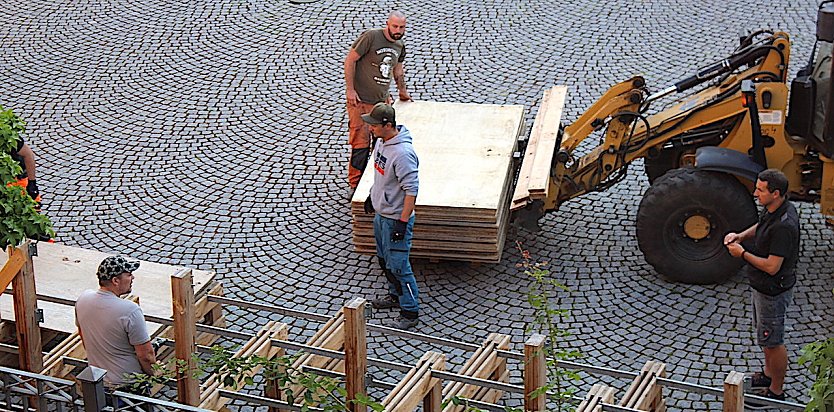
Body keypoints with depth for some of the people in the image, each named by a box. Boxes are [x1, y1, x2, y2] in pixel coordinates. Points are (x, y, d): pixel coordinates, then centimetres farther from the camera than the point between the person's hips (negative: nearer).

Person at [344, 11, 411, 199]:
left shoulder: (400, 46, 8)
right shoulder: (371, 37, -15)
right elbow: (350, 60, -12)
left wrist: (402, 91, 36)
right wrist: (350, 90, -15)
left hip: (383, 100, 7)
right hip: (360, 100, -7)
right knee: (361, 144, -7)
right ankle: (354, 185, 3)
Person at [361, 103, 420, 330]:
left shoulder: (403, 153, -30)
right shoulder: (382, 142, 0)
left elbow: (411, 190, -27)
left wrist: (403, 222, -25)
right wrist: (372, 196, 26)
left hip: (396, 218, -10)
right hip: (381, 213, 10)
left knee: (398, 266, -3)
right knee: (384, 259, 24)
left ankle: (410, 313, 9)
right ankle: (396, 296, 43)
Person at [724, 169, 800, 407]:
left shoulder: (783, 226, -34)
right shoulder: (772, 209, -5)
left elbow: (772, 267, -31)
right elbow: (761, 227, 17)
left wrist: (743, 254, -20)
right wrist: (740, 236, -2)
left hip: (773, 291, -10)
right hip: (761, 286, 10)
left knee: (772, 342, 7)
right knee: (764, 334, 26)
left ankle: (776, 392, 22)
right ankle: (769, 375, 46)